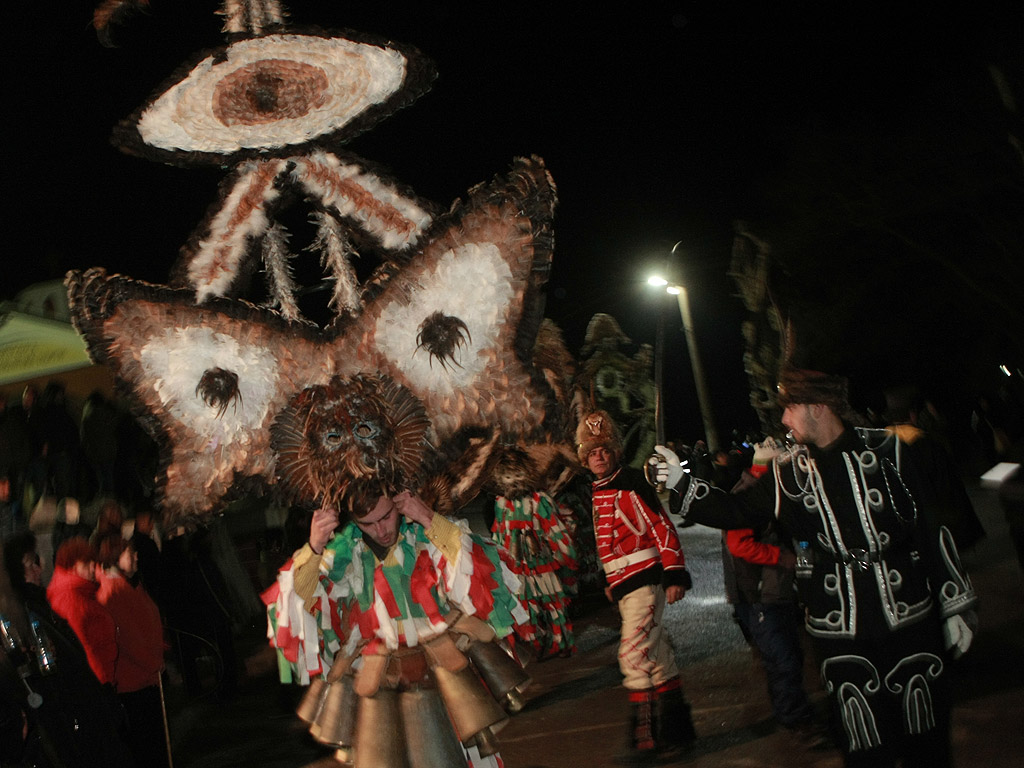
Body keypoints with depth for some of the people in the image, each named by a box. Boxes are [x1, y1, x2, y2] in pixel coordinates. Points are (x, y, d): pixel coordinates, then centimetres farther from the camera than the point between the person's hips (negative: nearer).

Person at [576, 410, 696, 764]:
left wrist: (675, 574, -19)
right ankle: (676, 731, 19)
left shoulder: (630, 484, -11)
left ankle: (645, 736, -9)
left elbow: (662, 528, -15)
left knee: (635, 653, -14)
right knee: (656, 655, 12)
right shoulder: (597, 493, 14)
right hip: (623, 585, 9)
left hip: (644, 579, -9)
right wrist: (611, 581, 27)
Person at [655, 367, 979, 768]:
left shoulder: (886, 450, -1)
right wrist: (682, 484, 6)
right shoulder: (788, 473, 5)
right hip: (841, 635, 1)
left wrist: (954, 606, 2)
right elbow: (737, 510, 18)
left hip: (909, 620, -1)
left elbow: (932, 528, 2)